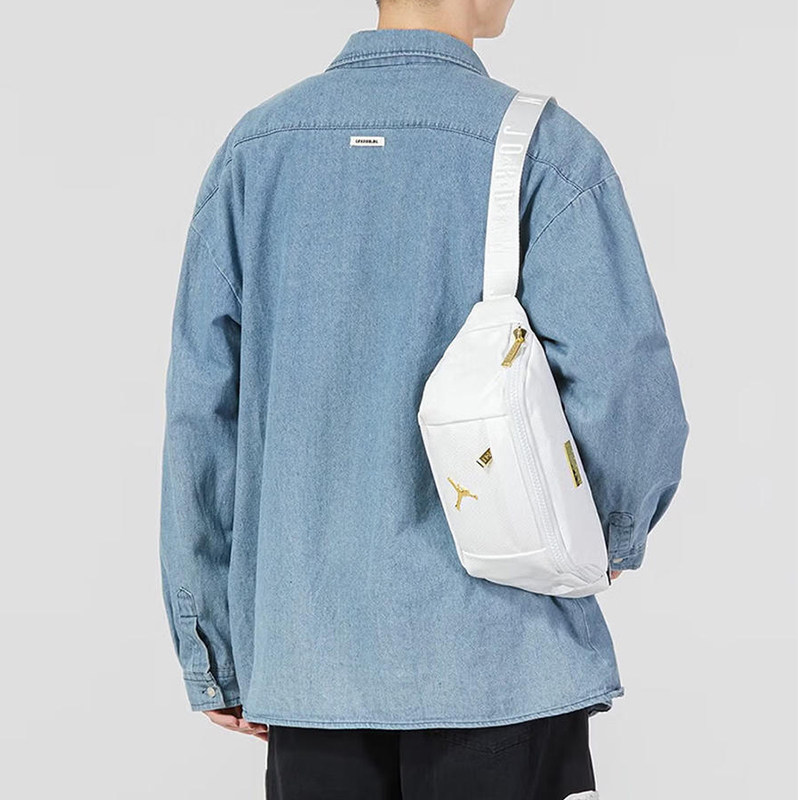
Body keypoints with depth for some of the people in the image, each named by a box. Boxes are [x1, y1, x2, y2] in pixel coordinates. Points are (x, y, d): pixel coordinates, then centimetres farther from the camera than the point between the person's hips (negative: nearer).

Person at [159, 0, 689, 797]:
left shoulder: (254, 150, 2)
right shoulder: (546, 149, -9)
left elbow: (201, 414, 2)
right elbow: (625, 397, -15)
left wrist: (215, 654, 10)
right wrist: (619, 530, 8)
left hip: (311, 651, 4)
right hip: (501, 656, -3)